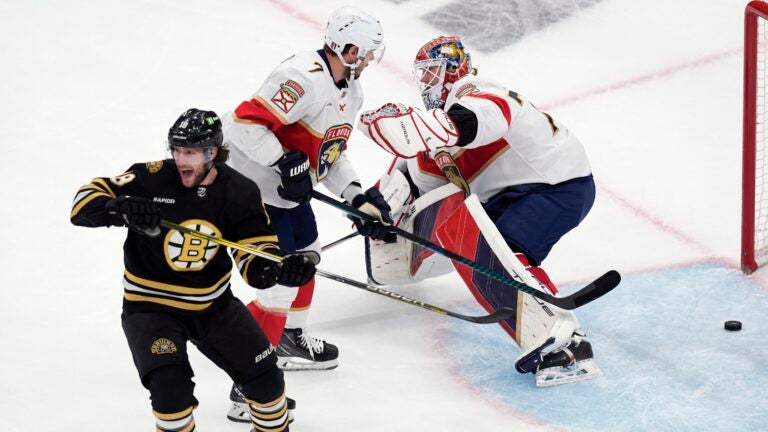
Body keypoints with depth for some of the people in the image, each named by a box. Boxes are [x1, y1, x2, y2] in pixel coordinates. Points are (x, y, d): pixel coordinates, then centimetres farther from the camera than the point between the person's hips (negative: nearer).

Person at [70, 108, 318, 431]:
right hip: (151, 306, -3)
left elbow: (256, 259, -10)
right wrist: (121, 210, -37)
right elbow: (85, 202, -16)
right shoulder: (150, 179, -17)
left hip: (214, 304, 3)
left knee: (264, 377, 7)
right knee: (171, 386, -25)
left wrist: (283, 266, -33)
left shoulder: (239, 192, -10)